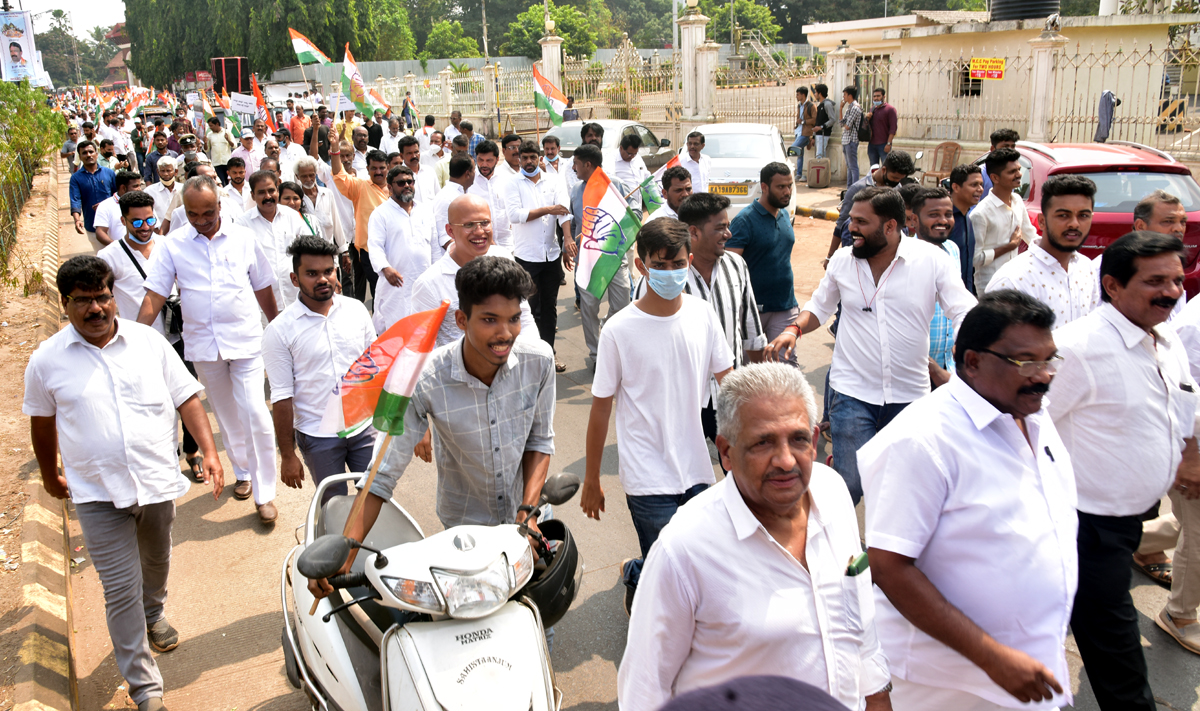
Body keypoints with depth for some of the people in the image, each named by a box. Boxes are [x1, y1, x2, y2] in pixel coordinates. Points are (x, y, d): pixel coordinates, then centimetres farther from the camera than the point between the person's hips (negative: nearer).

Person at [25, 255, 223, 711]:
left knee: (157, 562, 25)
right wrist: (50, 476, 18)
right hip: (98, 494, -2)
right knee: (121, 589, -3)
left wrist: (209, 451, -10)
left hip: (158, 481, 3)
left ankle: (154, 616, 57)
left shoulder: (148, 341, -3)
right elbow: (42, 423, 9)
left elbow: (187, 397, -1)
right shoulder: (47, 360, -5)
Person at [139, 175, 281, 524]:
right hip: (203, 345, 2)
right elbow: (154, 297, -4)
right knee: (226, 415, 15)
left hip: (246, 340, -2)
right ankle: (243, 472, 36)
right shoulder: (172, 246, -2)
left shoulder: (242, 238, -1)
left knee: (255, 414, -7)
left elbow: (263, 288, 8)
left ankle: (264, 493, 4)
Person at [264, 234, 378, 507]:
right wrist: (287, 455, -5)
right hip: (318, 437, -2)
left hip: (364, 427, 3)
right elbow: (282, 397, -7)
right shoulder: (280, 330, -9)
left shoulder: (356, 310, 1)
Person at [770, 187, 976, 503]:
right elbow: (819, 306, 15)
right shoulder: (842, 260, 1)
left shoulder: (932, 259, -6)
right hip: (852, 393, 0)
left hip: (911, 394, 0)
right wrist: (794, 329, -6)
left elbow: (965, 314, -6)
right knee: (850, 484, -7)